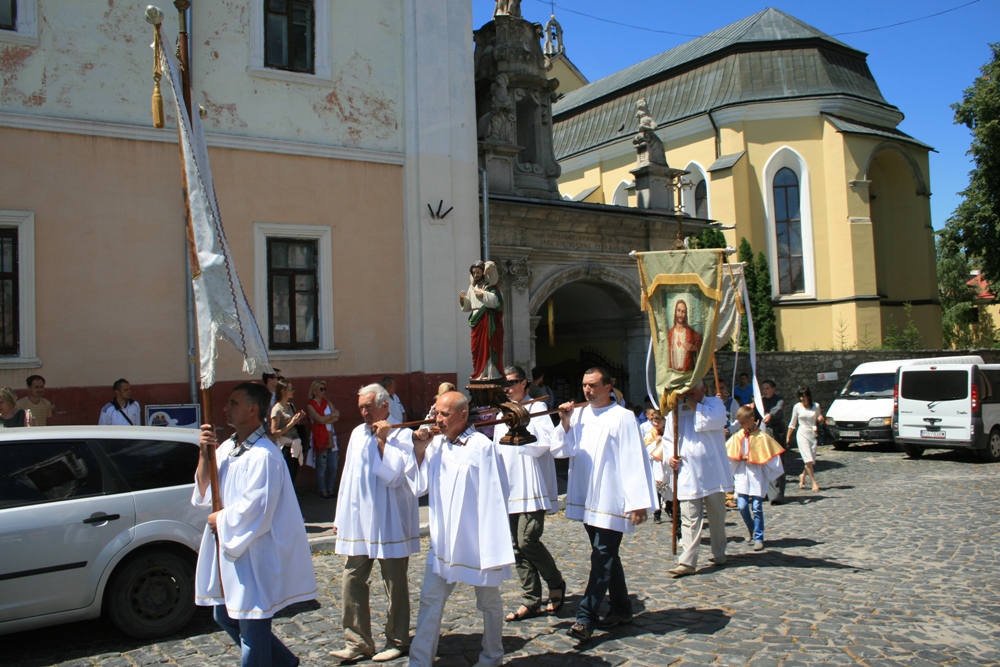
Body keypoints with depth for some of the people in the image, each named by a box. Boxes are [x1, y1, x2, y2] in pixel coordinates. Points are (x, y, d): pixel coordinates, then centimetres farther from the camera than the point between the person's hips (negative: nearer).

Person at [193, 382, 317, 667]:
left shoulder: (264, 456, -21)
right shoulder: (226, 448, 7)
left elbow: (255, 510, -25)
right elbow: (205, 493, 8)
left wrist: (220, 520, -9)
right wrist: (204, 453, -5)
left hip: (253, 557, -9)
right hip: (227, 552, 10)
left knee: (251, 629, 3)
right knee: (225, 617, 21)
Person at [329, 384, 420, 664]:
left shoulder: (402, 434, -9)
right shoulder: (357, 434, 9)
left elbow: (395, 476, -18)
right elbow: (349, 475, 15)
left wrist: (383, 441, -17)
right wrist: (341, 516, 15)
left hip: (389, 522, -6)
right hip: (357, 521, 6)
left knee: (395, 583, 6)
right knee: (352, 580, 5)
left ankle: (397, 641, 20)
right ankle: (358, 642, 15)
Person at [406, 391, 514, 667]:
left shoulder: (482, 447, -16)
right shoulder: (436, 444, 1)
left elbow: (495, 496, -14)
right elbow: (420, 486, 4)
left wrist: (495, 542, -13)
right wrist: (419, 451, -7)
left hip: (477, 542, -5)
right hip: (443, 541, 5)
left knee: (489, 602, 13)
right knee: (430, 600, 7)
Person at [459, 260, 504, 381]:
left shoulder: (490, 286, -3)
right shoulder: (472, 287, 16)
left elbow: (495, 301, -19)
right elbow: (467, 307, 19)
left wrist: (482, 294, -13)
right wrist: (462, 299, 1)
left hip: (489, 321, -6)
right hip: (476, 321, 7)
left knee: (489, 347, -8)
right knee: (477, 348, 6)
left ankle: (492, 374, -7)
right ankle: (480, 374, 12)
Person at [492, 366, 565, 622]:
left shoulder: (537, 408, -2)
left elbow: (542, 443, -15)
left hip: (531, 488, -7)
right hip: (510, 490, 7)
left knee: (528, 541, -14)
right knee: (518, 546, 7)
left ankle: (556, 584, 10)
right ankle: (531, 600, 15)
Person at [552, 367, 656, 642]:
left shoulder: (622, 417, -10)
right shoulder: (579, 415, 7)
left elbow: (634, 461, -14)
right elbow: (560, 450, 6)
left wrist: (638, 502, -17)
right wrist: (565, 424, -10)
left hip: (611, 501, -7)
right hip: (586, 499, 7)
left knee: (602, 558, -5)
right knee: (606, 556, 16)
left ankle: (586, 618, -2)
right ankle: (621, 609, 29)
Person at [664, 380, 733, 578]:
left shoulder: (714, 403, 1)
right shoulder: (676, 410, 7)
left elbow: (713, 420, -22)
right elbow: (668, 439, 14)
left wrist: (691, 403, -16)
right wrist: (670, 456, -5)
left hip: (713, 474, 0)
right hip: (688, 475, 1)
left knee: (717, 516, 14)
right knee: (690, 520, -3)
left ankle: (719, 554, 31)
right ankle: (687, 562, -3)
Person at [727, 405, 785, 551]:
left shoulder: (762, 437, -8)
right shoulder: (737, 436, 2)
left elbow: (772, 457, -5)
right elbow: (728, 455, 4)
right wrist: (741, 458, -9)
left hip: (757, 476, -3)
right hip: (742, 476, 3)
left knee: (757, 508, -2)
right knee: (742, 506, -1)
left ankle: (758, 538, 8)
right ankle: (751, 529, 26)